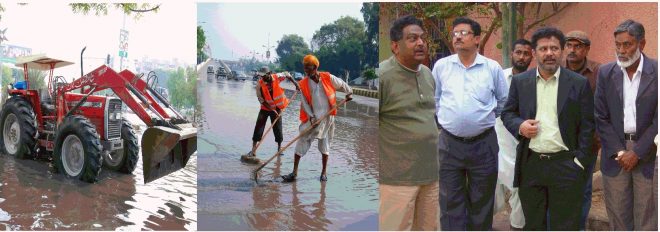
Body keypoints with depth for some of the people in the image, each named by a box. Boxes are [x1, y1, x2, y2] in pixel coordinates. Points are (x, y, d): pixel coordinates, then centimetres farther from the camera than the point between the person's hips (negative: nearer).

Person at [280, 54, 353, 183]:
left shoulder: (328, 78, -7)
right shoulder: (303, 84, -4)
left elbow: (342, 84, 10)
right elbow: (305, 103, -5)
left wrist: (348, 93, 17)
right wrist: (311, 117, -14)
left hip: (327, 117, -1)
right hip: (312, 118, 1)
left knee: (325, 145, 9)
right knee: (302, 141, -5)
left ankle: (323, 173, 23)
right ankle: (294, 173, -1)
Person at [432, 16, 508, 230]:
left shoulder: (493, 68, -1)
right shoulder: (441, 66, 2)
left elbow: (503, 102, 11)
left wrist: (484, 119, 12)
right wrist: (447, 120, 10)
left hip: (484, 143, -1)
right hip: (449, 143, 1)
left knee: (482, 201, 12)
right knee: (450, 201, 6)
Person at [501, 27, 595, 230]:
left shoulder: (579, 83, -1)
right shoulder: (520, 81, 6)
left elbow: (587, 126, -1)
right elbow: (507, 113, 12)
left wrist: (580, 162, -8)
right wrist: (519, 126, -10)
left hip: (565, 165, -2)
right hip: (530, 165, 2)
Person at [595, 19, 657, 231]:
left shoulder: (656, 72, -5)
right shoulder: (606, 73, 3)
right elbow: (601, 118, 2)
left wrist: (637, 153, -10)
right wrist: (618, 151, -7)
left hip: (647, 155, -2)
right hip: (615, 152, 2)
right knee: (617, 214, 8)